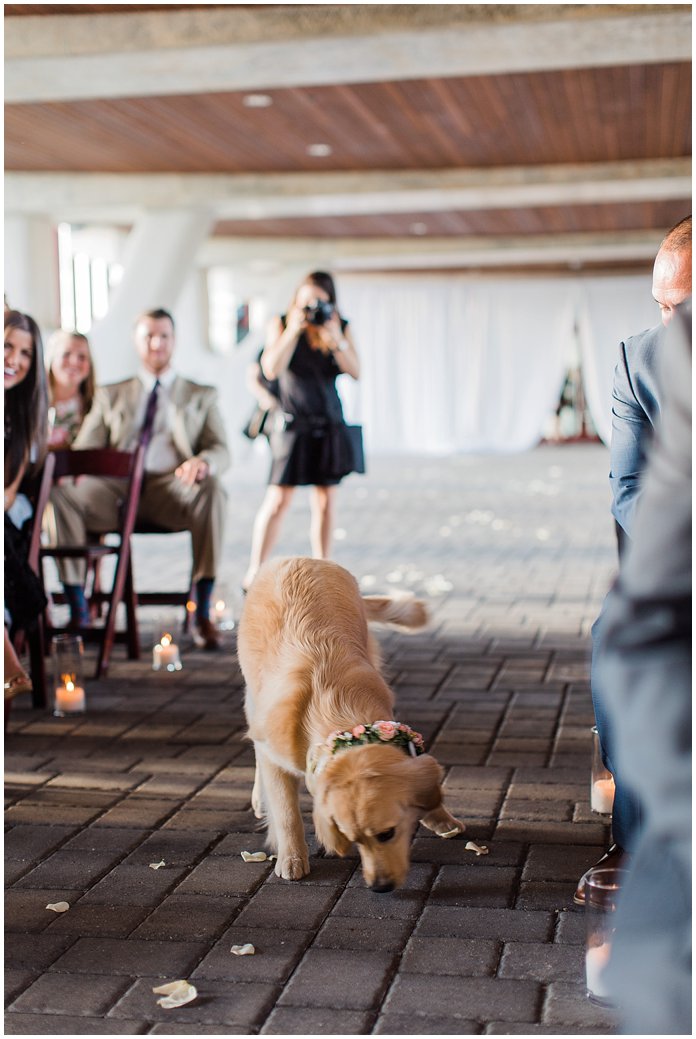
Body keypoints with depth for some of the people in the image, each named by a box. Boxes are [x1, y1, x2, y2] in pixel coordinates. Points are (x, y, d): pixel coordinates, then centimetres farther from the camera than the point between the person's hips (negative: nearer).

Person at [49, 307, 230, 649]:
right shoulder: (110, 396, 26)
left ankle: (203, 613, -32)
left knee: (212, 490, -36)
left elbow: (221, 451, 10)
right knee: (59, 493, -29)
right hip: (116, 490, 1)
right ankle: (77, 610, -24)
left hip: (172, 489, -1)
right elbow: (84, 449, 14)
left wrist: (203, 462, -16)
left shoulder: (202, 396, 24)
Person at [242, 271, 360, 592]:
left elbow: (355, 371, -5)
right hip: (292, 422, -3)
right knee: (278, 499, -8)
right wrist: (294, 329, -17)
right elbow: (271, 370, -13)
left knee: (325, 500, 5)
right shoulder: (281, 323, -1)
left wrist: (334, 337, -16)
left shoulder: (340, 326, 5)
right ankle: (254, 573, -1)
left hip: (329, 423, 3)